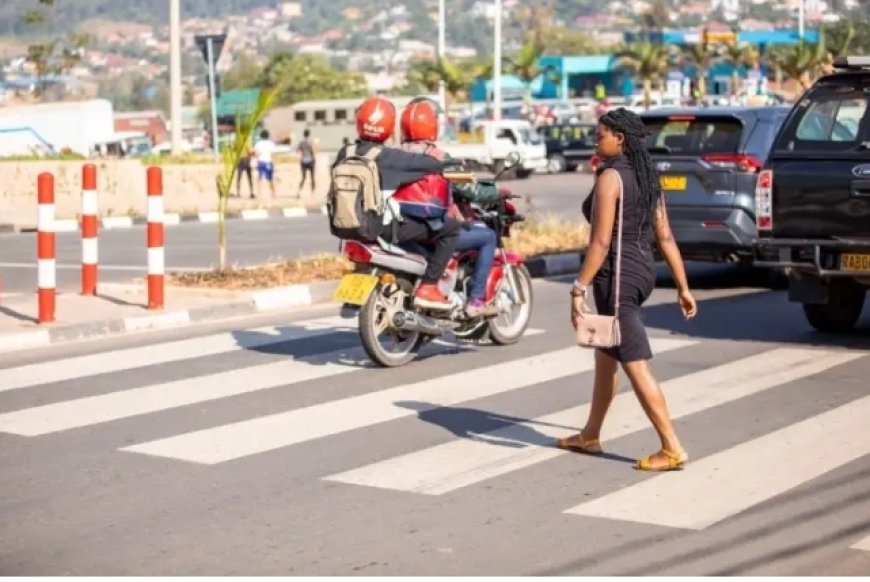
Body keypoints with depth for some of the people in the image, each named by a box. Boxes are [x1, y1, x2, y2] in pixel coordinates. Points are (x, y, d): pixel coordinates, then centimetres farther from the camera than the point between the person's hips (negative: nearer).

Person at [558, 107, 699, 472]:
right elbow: (665, 238, 12)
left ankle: (672, 449, -6)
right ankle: (590, 436, 32)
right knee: (605, 356, 21)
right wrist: (683, 287, 14)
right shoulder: (646, 178, 11)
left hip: (616, 276, -10)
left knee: (636, 365, -6)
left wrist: (579, 289, -19)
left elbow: (601, 241, -20)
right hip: (642, 272, 10)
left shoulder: (610, 177, -14)